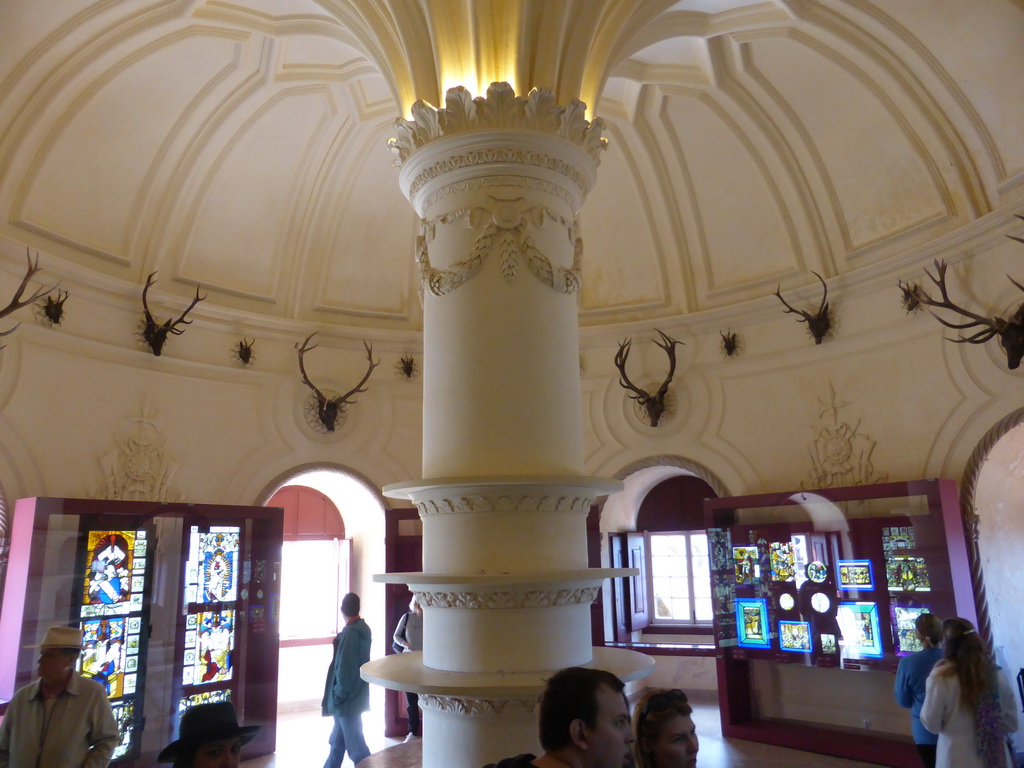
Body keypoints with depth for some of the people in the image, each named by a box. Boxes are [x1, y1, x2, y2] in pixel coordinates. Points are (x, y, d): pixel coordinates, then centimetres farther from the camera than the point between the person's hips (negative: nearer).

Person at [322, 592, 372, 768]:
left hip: (348, 699, -9)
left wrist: (338, 696, -13)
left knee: (355, 746, 1)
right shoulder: (363, 628, 5)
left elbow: (344, 669, -23)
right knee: (337, 741, 21)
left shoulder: (350, 633, -22)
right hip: (355, 694, 9)